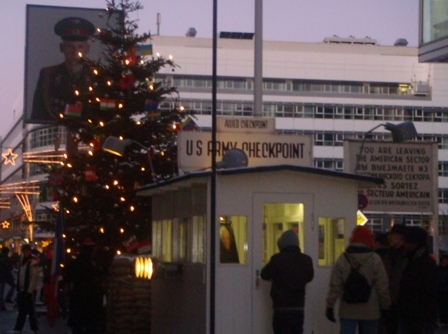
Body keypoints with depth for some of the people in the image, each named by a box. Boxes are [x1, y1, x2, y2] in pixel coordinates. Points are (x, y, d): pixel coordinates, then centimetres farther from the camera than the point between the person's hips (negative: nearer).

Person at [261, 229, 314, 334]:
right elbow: (309, 277, 18)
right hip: (299, 307, 4)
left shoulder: (277, 259, -12)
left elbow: (265, 275, 0)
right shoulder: (306, 260, 2)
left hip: (282, 307, -4)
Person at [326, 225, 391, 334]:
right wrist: (385, 307, 8)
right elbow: (382, 286, -3)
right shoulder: (375, 259, -6)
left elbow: (335, 286, -3)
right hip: (370, 311, 0)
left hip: (347, 310, 1)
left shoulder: (342, 259, -2)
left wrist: (330, 306, 3)